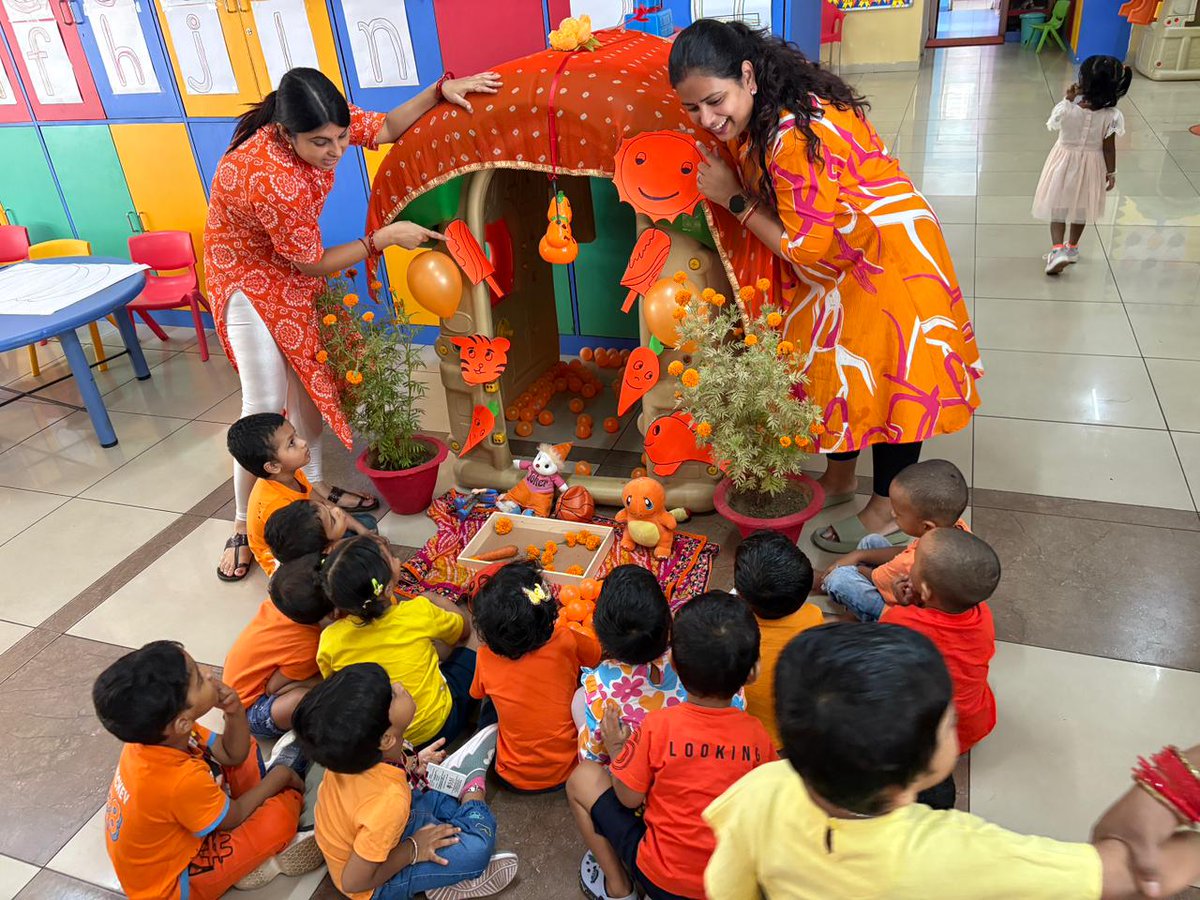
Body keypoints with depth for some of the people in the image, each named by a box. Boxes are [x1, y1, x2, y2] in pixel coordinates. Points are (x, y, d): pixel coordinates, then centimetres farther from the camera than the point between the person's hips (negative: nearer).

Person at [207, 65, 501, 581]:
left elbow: (386, 128, -1)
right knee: (266, 403, -11)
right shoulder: (271, 181, -39)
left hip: (296, 266, 7)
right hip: (248, 274, -7)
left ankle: (314, 484, 27)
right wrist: (385, 238, -21)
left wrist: (442, 89, -14)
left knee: (308, 374, 11)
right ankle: (244, 524, 4)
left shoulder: (325, 125, -19)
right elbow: (314, 264, -25)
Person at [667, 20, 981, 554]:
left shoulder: (794, 135, -33)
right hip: (837, 256, 9)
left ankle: (889, 511, 18)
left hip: (885, 258, -9)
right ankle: (840, 476, 35)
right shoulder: (760, 116, -4)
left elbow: (806, 248, -26)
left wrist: (734, 200, -21)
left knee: (885, 374, 2)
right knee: (836, 366, 17)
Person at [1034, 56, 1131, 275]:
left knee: (1058, 208, 10)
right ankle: (1072, 248, 34)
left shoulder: (1067, 109, -25)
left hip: (1065, 161, -2)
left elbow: (1054, 123, -2)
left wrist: (1068, 99, -1)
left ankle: (1058, 249, -7)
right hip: (1090, 166, 2)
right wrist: (1111, 172, 2)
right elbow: (1109, 148, -11)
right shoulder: (1110, 116, -20)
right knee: (1081, 208, 20)